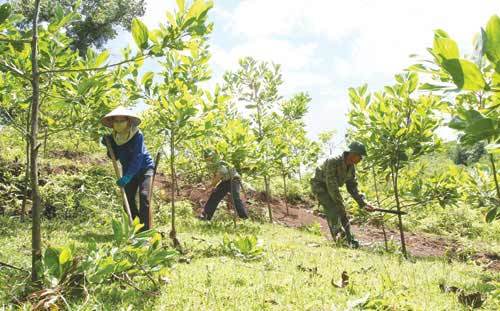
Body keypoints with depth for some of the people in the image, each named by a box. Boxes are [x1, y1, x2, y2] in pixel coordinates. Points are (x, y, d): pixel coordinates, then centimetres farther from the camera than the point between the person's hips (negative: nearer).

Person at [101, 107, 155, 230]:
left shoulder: (137, 135, -23)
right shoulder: (114, 137, -5)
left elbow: (137, 158, -29)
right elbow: (114, 157, 2)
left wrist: (127, 177, -36)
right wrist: (109, 145, -16)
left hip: (144, 168, -6)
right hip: (129, 171, 6)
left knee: (144, 196, -19)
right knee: (128, 199, 2)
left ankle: (145, 230, -20)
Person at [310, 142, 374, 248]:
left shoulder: (351, 168, -6)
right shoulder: (333, 162, -32)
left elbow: (352, 187, 2)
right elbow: (331, 185, -32)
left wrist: (363, 203, -7)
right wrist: (340, 203, -26)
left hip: (332, 188, 8)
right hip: (320, 186, -7)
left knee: (342, 212, 2)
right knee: (333, 210, -22)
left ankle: (350, 239, 9)